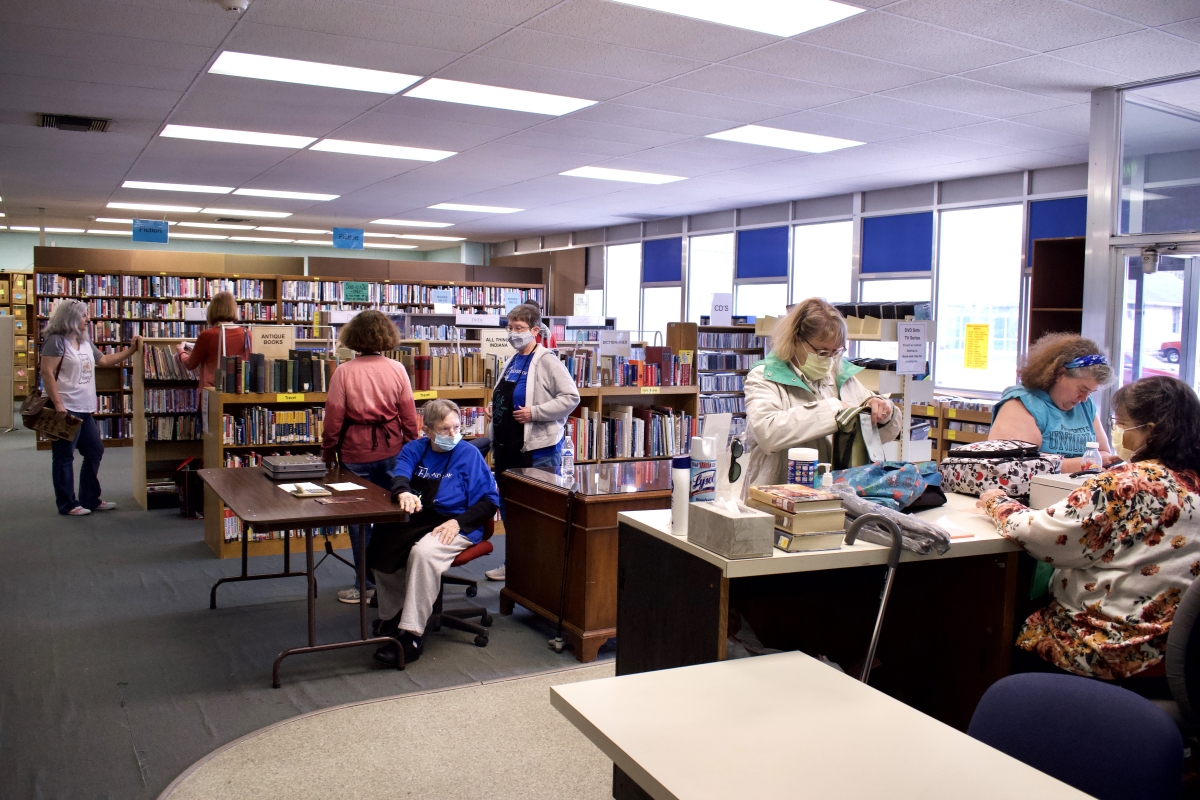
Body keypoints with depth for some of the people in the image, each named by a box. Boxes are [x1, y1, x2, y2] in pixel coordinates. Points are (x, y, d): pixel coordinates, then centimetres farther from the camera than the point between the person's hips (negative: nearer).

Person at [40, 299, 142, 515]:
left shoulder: (85, 342, 14)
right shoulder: (56, 341, -12)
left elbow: (104, 360, 26)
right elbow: (47, 373, -18)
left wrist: (131, 350, 19)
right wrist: (57, 404, -23)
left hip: (85, 409, 10)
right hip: (66, 410, -10)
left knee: (94, 452, 14)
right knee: (64, 457, 0)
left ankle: (90, 499, 24)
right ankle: (67, 504, 7)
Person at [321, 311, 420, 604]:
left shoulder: (344, 372, -8)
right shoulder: (397, 369, -3)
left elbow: (334, 417, -7)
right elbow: (409, 417, 0)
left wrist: (328, 452, 6)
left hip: (356, 452, -2)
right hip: (391, 449, 2)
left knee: (359, 519, 8)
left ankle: (366, 585, 14)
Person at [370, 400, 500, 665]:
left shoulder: (469, 454, 0)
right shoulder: (414, 449, 13)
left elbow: (490, 501, -3)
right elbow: (400, 473, -9)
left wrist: (458, 522, -17)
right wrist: (403, 492, -34)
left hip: (455, 525, -5)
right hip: (416, 520, 5)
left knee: (423, 552, -33)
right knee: (381, 544, -22)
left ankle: (411, 636, -30)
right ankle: (391, 617, -1)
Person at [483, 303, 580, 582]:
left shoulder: (547, 361, -11)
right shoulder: (510, 364, 14)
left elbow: (571, 397, -17)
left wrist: (535, 412, -22)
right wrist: (494, 409, 9)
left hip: (538, 447, -9)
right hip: (506, 446, 9)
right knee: (508, 507, 15)